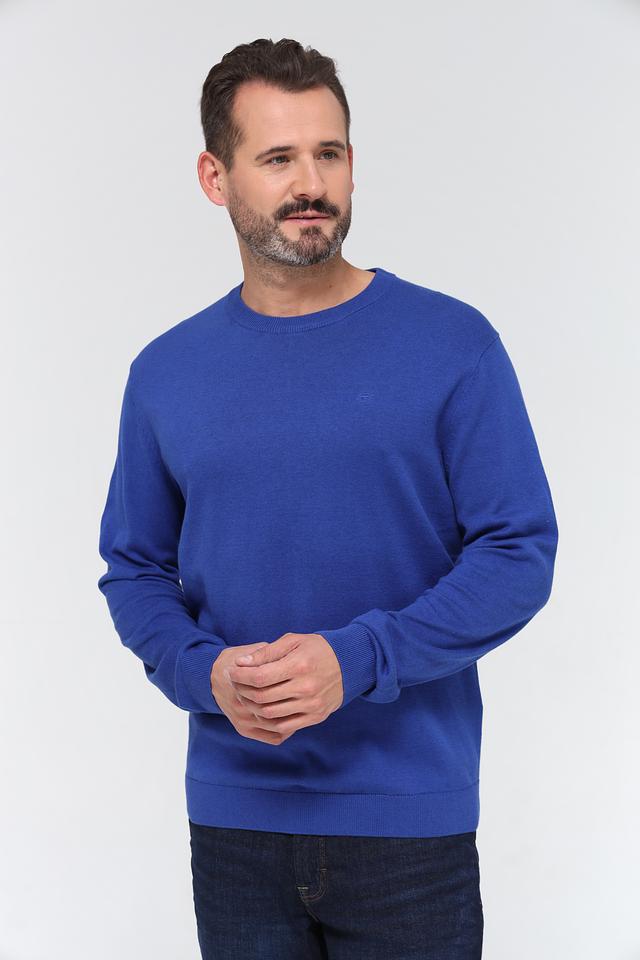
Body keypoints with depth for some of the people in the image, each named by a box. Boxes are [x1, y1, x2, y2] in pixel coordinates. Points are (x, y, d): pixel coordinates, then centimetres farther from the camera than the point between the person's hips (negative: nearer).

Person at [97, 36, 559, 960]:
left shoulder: (453, 343, -6)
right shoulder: (165, 372, 3)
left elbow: (521, 553, -8)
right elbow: (134, 566, 8)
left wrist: (358, 661, -20)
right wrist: (203, 672, -12)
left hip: (410, 818, -2)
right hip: (234, 815, 3)